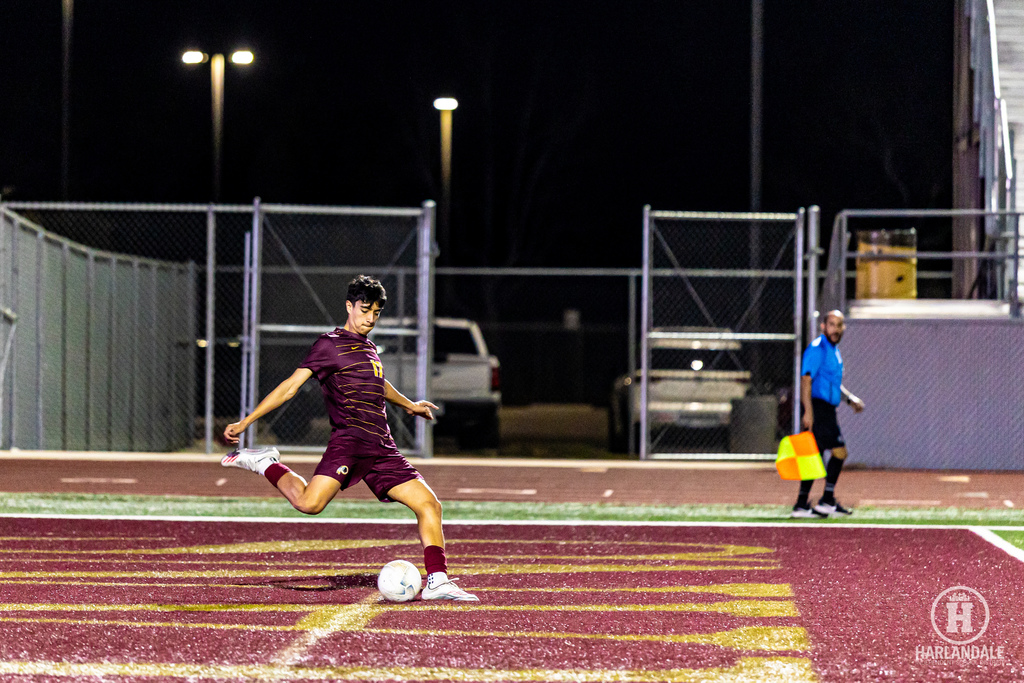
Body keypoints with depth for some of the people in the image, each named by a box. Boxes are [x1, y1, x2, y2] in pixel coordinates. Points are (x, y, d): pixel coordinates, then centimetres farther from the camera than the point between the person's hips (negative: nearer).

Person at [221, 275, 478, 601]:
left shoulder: (368, 347, 23)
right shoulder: (331, 344, 0)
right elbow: (291, 386, -4)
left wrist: (409, 405, 62)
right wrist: (246, 421, -9)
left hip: (382, 449, 7)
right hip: (349, 439, -7)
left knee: (430, 505, 0)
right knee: (309, 503, -28)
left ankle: (437, 581, 3)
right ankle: (264, 464, -4)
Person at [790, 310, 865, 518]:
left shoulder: (834, 350, 19)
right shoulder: (817, 349, -11)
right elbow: (806, 379, -19)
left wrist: (850, 399, 20)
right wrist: (808, 411, -26)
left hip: (826, 409, 10)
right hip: (818, 406, -10)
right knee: (839, 451, -12)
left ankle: (802, 505, 8)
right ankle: (827, 501, -7)